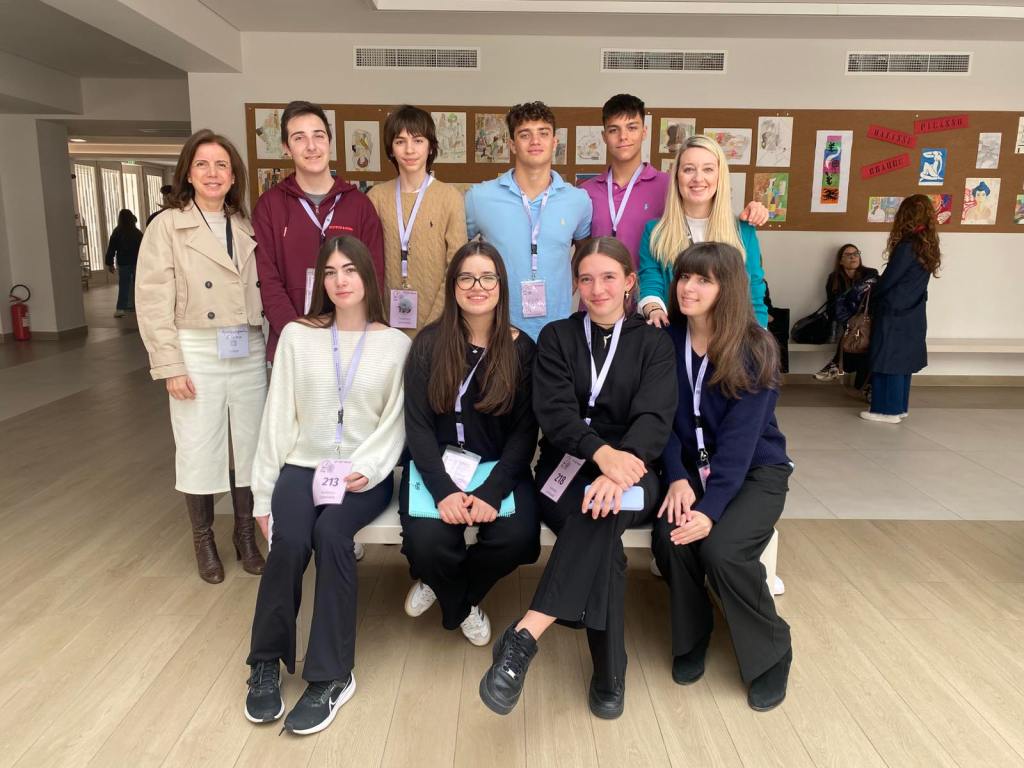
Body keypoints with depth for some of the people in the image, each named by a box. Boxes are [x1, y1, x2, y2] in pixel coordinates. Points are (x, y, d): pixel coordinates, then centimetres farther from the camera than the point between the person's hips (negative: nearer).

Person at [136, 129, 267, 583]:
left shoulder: (247, 228, 10)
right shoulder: (167, 226, -1)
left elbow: (264, 290, 7)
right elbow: (152, 301, -6)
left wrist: (273, 347, -1)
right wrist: (170, 364, -11)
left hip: (249, 353, 3)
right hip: (198, 353, -3)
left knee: (251, 447, 9)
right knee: (199, 451, 6)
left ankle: (245, 535, 26)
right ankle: (204, 541, 24)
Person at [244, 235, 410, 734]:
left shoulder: (396, 345, 3)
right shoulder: (297, 336, 6)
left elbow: (395, 423, -1)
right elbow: (278, 417, 6)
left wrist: (366, 469, -17)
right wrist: (264, 491, 5)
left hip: (365, 473, -1)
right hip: (303, 465, 2)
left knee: (331, 532, -30)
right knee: (289, 541, -26)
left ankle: (330, 675, -17)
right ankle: (266, 663, -3)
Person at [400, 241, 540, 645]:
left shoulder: (521, 348, 0)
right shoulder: (429, 343, -1)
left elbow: (525, 431, -4)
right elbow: (417, 425, -5)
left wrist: (491, 493, -19)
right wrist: (443, 490, -20)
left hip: (500, 468, 1)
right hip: (437, 465, 0)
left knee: (517, 537, -26)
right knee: (428, 541, -26)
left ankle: (446, 587, 11)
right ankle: (462, 605, 14)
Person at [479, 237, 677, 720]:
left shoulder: (654, 343, 9)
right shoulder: (556, 337, 10)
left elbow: (654, 417, -9)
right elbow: (554, 411, -7)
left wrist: (621, 467, -32)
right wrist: (601, 452, -29)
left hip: (632, 470, 0)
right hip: (567, 469, 1)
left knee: (602, 512, -36)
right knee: (603, 539, -32)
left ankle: (524, 637, -38)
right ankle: (609, 675, -22)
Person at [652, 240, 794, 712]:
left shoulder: (754, 349, -14)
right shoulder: (667, 340, -2)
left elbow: (740, 438, -20)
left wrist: (710, 507, -29)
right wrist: (678, 478, -19)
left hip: (755, 470, -3)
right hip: (690, 466, 3)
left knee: (721, 548, -27)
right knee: (670, 537, -25)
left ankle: (771, 653, 3)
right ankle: (690, 638, 5)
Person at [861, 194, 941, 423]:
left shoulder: (906, 246, -18)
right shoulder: (928, 246, 8)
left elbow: (888, 280, -14)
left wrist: (871, 296, 4)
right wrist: (877, 290, 14)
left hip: (893, 315, -8)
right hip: (912, 315, 8)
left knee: (888, 362, 0)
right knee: (902, 362, 15)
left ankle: (888, 410, 4)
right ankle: (900, 407, 23)